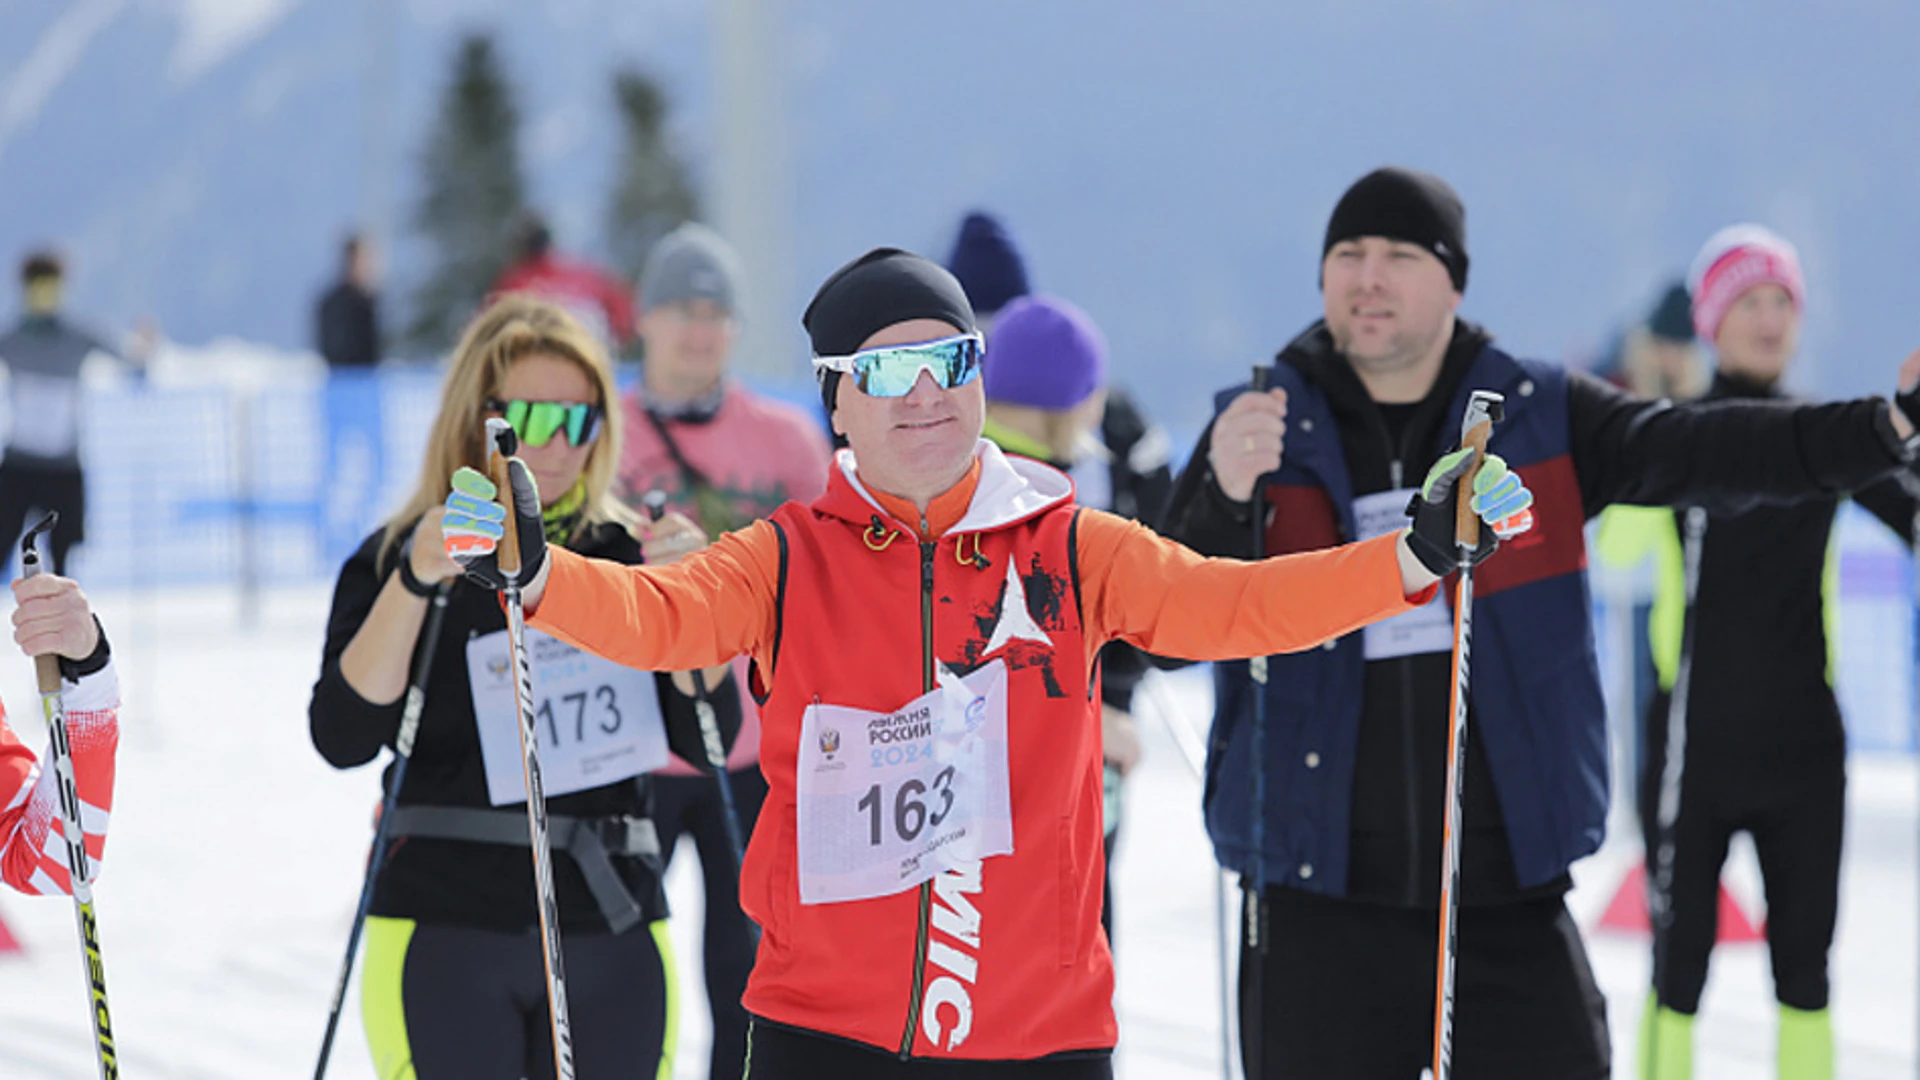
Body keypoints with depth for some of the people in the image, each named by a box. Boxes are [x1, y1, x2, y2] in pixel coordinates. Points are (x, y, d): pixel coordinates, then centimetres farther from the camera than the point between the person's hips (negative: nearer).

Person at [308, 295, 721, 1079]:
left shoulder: (629, 556, 8)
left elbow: (705, 736, 3)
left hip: (613, 924, 3)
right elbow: (342, 737, -13)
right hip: (445, 927, -3)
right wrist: (416, 578, -22)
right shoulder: (399, 557, 0)